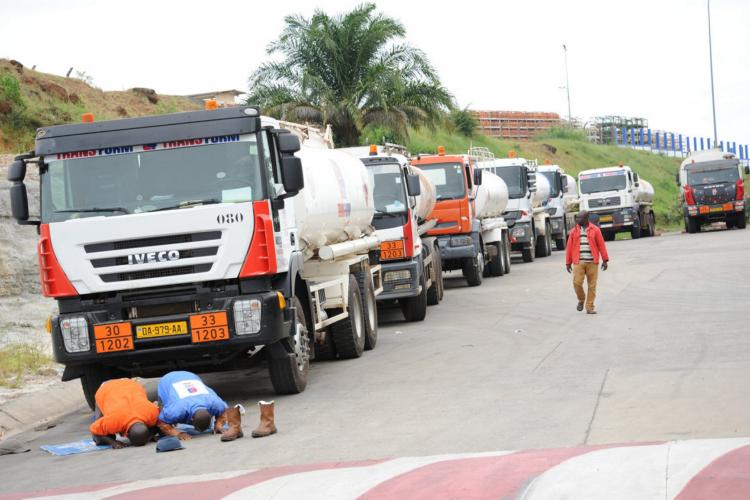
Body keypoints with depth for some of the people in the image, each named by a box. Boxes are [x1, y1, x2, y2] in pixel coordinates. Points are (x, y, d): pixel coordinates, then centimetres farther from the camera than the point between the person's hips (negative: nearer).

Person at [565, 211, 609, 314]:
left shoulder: (595, 230, 3)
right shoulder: (574, 231, 9)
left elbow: (601, 245, 3)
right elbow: (569, 247, 10)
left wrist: (605, 260, -1)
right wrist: (568, 262, 7)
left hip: (592, 263, -1)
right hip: (579, 262, 1)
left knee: (592, 286, 1)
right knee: (577, 283, -11)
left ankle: (590, 307, 8)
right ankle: (581, 300, 17)